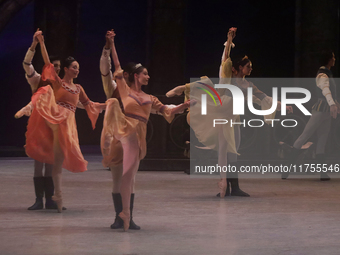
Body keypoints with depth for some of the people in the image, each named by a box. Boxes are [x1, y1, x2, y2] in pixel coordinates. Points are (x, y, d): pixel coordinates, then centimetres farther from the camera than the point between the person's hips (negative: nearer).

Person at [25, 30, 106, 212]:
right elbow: (47, 63, -3)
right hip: (55, 120, -3)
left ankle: (58, 195, 6)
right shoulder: (57, 82, 5)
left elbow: (88, 104, 30)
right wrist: (41, 42, -9)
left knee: (59, 160, 1)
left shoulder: (78, 88, 20)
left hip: (68, 123, 3)